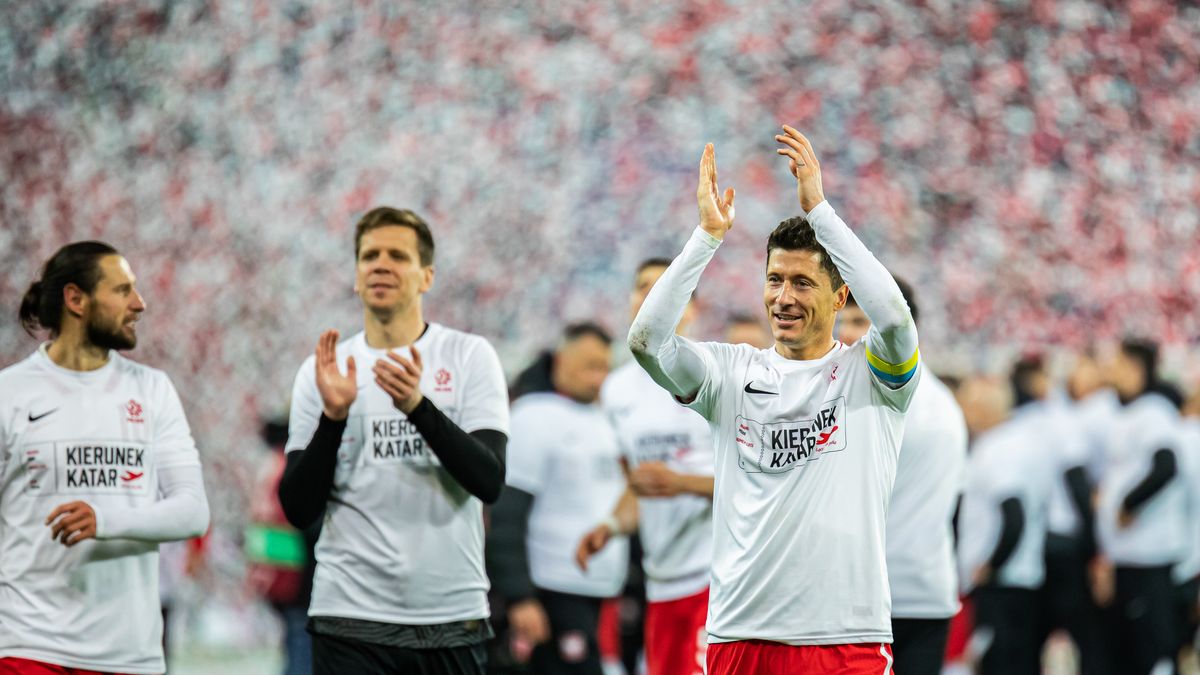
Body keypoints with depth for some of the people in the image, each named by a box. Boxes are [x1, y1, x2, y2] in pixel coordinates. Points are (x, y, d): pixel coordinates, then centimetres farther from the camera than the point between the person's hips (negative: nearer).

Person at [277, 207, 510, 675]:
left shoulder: (469, 356, 3)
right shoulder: (322, 370, 6)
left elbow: (489, 480, -10)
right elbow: (299, 509, 0)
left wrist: (418, 405, -23)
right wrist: (333, 415, -15)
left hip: (452, 617, 0)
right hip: (351, 620, 0)